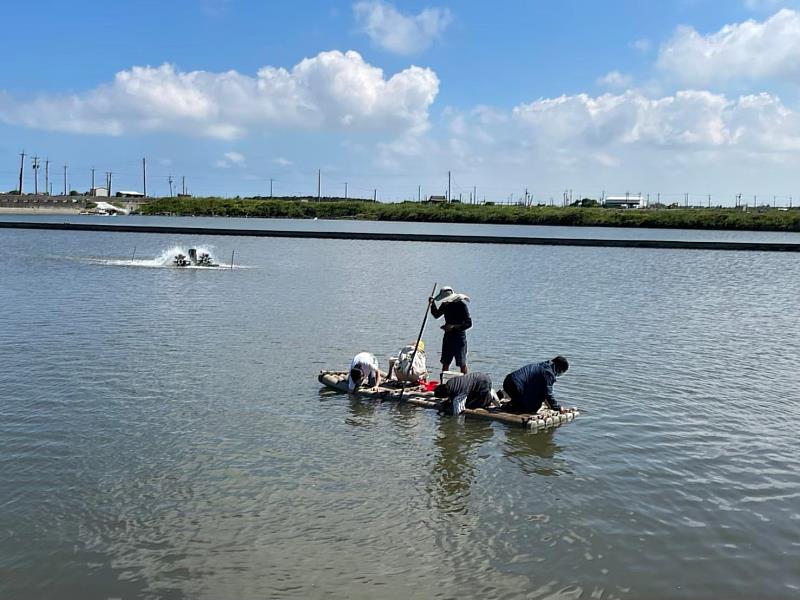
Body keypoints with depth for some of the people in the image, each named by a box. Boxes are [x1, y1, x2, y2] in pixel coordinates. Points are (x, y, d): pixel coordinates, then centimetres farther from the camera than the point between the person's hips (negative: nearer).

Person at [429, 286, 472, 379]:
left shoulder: (461, 305, -14)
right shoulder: (445, 305, 6)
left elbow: (469, 323, -16)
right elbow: (436, 315, 24)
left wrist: (454, 327, -24)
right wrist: (432, 303, 7)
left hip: (459, 337, -6)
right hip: (448, 337, 6)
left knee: (462, 364, -2)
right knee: (445, 362, 8)